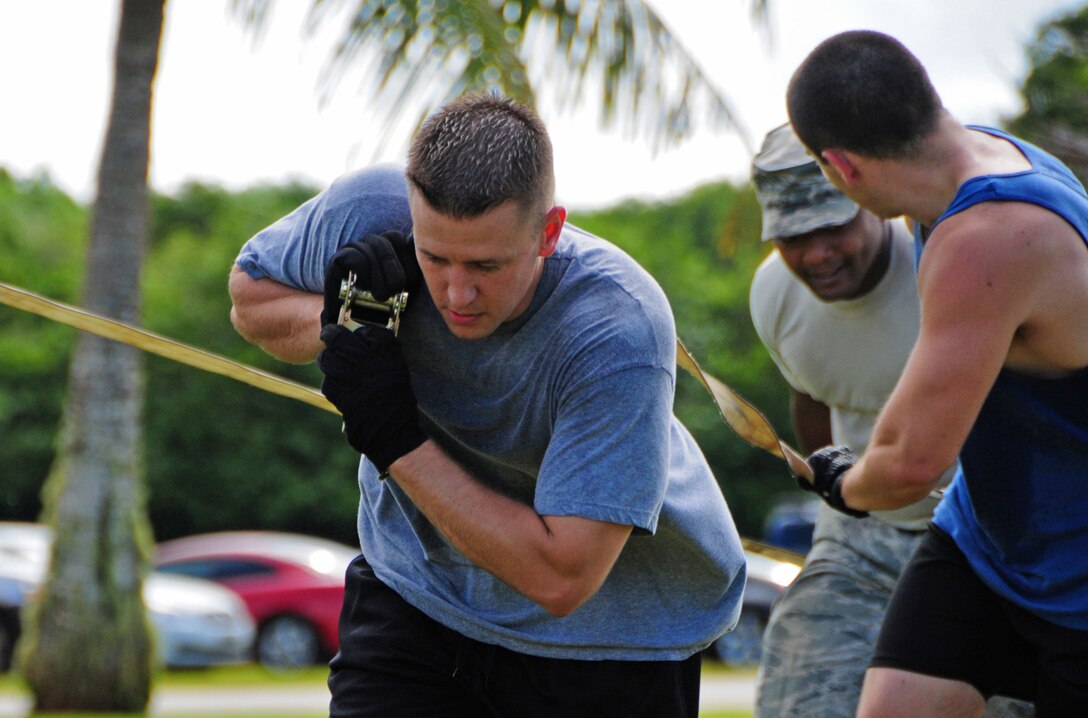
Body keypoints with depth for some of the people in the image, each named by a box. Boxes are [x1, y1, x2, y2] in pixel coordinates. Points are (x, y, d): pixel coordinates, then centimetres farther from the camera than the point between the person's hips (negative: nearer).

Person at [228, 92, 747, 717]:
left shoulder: (621, 331, -34)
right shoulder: (369, 213, -22)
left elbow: (558, 578, -35)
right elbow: (250, 291, 0)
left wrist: (396, 441, -35)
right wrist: (333, 321, -23)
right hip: (415, 591, 3)